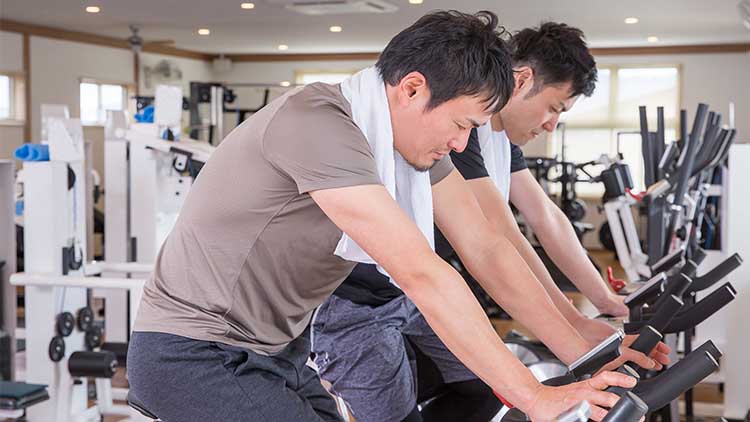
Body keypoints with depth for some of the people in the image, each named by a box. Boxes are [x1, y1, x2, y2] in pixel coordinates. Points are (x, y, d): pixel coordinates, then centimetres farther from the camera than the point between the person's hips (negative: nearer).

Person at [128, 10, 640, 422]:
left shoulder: (414, 130, -1)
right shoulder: (318, 124, -28)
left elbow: (487, 248, 0)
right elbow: (421, 275, -33)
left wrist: (587, 355, -4)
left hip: (275, 351, 8)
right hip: (193, 354, -8)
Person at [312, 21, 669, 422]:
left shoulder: (501, 131, 4)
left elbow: (545, 216, 11)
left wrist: (606, 300, 11)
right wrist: (580, 338, -38)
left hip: (412, 295, 10)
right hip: (355, 303, -10)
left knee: (485, 388, 12)